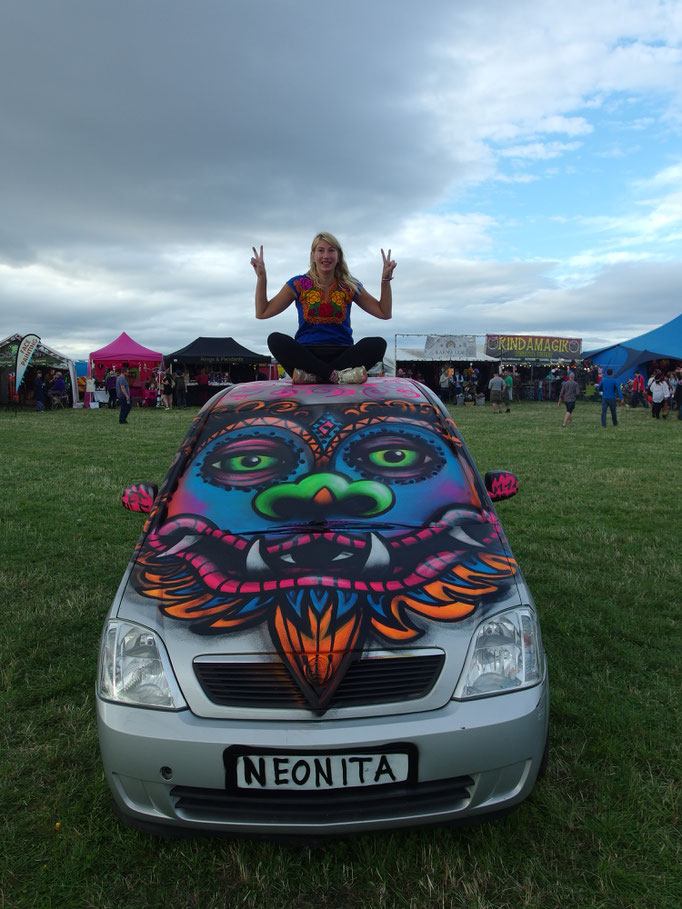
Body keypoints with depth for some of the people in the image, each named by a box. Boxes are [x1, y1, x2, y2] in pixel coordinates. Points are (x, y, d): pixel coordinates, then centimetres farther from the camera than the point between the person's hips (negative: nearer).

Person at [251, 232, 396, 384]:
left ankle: (311, 375, -34)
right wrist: (261, 277, -1)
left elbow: (385, 313, 13)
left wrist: (386, 279, 3)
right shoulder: (299, 284, 8)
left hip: (342, 354, 1)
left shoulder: (349, 286, 11)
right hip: (306, 354, -1)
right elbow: (262, 313, 6)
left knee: (378, 344, -27)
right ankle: (339, 375, -36)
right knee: (275, 339, -29)